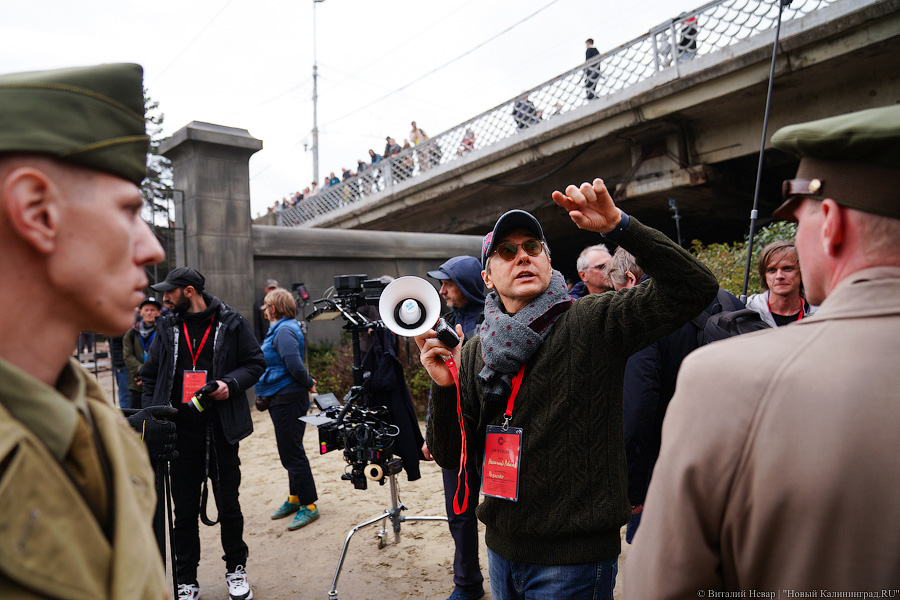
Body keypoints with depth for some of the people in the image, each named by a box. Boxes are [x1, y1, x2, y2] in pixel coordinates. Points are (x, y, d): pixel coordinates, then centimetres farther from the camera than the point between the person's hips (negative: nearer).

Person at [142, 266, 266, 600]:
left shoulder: (231, 323, -1)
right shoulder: (168, 328, 9)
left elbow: (256, 363, 3)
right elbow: (150, 375, 13)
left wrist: (231, 383, -15)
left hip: (221, 430, -2)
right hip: (181, 432, 3)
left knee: (228, 505, 8)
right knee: (184, 510, 8)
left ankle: (236, 571, 28)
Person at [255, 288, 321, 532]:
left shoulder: (284, 331, -17)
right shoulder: (279, 329, 15)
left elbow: (295, 365, -26)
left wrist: (308, 383, -11)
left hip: (288, 399, -10)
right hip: (280, 399, 10)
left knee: (292, 453, -4)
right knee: (289, 452, 18)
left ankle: (309, 505, 5)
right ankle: (295, 499, 31)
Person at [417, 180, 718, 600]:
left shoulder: (593, 322, -11)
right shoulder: (474, 352, 1)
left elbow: (695, 288, -21)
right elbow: (450, 457, 2)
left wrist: (618, 226, -29)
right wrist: (444, 386, -15)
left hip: (574, 556, -4)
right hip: (502, 547, 5)